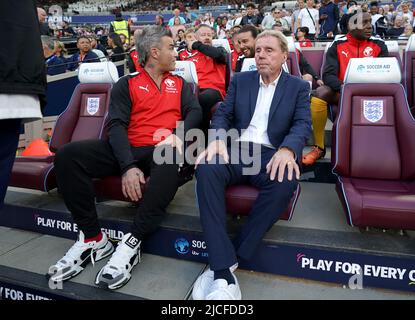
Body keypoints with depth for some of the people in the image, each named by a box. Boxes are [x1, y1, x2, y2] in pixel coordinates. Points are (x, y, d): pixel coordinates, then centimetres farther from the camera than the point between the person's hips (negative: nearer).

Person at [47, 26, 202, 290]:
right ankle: (93, 238, -14)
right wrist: (128, 166, -19)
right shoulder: (127, 84, 12)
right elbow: (116, 125, -2)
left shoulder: (180, 84, 20)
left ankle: (132, 243, -29)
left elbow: (195, 112, 5)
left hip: (160, 150, 0)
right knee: (68, 155, -21)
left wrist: (179, 134, -19)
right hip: (126, 149, 1)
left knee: (172, 161, -38)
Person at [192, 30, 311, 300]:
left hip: (272, 154, -1)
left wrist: (287, 150, -23)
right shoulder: (240, 80, 19)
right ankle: (224, 268, -34)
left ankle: (228, 262, -24)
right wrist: (217, 140, -14)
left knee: (284, 182, -36)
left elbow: (303, 124, 0)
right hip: (236, 150, 2)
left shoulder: (298, 87, 14)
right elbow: (223, 114, 10)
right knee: (207, 169, -33)